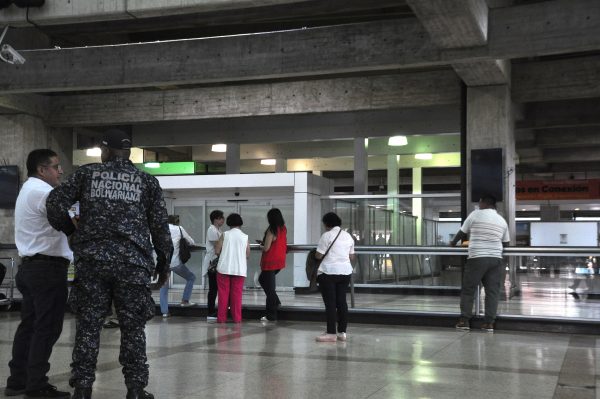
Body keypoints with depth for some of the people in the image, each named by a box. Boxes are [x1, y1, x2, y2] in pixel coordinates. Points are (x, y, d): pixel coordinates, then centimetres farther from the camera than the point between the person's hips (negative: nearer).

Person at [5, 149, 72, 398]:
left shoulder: (28, 191, 21)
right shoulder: (43, 191, -13)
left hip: (30, 266, 10)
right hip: (47, 268, -10)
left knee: (29, 325, 13)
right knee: (47, 328, -5)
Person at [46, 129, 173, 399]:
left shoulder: (87, 173, 11)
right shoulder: (147, 181, 11)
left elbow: (55, 202, 4)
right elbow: (159, 225, 7)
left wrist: (69, 229, 20)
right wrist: (163, 262, 14)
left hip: (92, 258, 1)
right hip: (133, 261, 0)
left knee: (88, 325, 6)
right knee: (132, 328, 5)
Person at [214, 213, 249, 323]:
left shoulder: (225, 235, -4)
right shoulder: (245, 237, 0)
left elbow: (217, 251, -5)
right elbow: (248, 254, 3)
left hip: (224, 268, -1)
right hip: (239, 269, 1)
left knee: (223, 294, 7)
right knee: (237, 295, 8)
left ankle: (221, 317, 9)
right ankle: (237, 318, 8)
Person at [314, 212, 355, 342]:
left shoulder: (327, 235, -8)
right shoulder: (348, 236, 11)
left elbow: (318, 255, -9)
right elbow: (352, 257, 13)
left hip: (328, 272, -6)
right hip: (345, 271, 6)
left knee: (330, 303, -3)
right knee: (342, 301, 9)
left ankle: (331, 333, -3)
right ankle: (342, 332, 11)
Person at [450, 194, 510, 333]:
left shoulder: (475, 214, 0)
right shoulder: (502, 220, 12)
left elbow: (462, 233, 9)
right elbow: (506, 243, 17)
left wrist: (453, 243, 26)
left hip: (477, 258, -4)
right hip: (496, 259, 4)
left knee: (468, 289, 4)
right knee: (492, 291, 5)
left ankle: (464, 320, 3)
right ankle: (489, 322, 2)